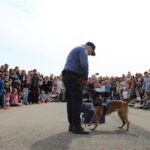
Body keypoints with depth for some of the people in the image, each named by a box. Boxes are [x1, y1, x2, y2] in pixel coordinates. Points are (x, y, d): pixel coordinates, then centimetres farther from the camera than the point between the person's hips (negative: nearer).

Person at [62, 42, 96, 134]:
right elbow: (84, 64, -19)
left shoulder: (76, 50, 29)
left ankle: (72, 125, 10)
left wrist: (82, 77, 14)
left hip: (67, 75, 10)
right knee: (77, 101, -10)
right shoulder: (83, 50, -2)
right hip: (73, 77, -10)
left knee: (70, 101, 8)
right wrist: (86, 77, -7)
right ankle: (77, 126, -12)